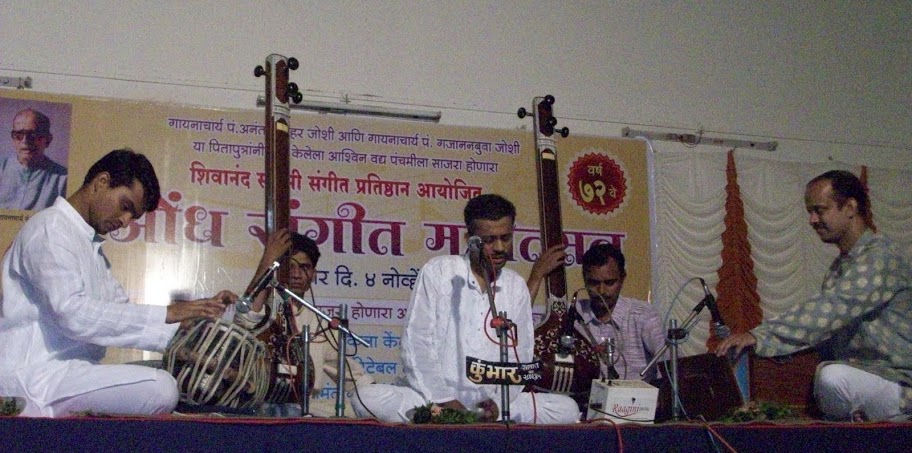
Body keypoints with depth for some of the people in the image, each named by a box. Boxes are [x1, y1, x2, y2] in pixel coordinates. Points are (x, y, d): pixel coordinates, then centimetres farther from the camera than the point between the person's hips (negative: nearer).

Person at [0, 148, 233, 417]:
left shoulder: (92, 245, 22)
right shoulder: (49, 229, -8)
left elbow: (121, 312, 15)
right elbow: (74, 314, -21)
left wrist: (196, 315, 3)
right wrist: (167, 314, -21)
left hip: (70, 369, 10)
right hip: (36, 376, -10)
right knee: (160, 389, -25)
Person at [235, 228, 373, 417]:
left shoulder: (320, 324, 19)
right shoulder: (263, 309, 1)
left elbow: (347, 370, 25)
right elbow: (245, 321, -25)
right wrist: (267, 260, -24)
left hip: (309, 407, 6)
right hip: (263, 406, -6)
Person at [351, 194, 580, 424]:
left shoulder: (516, 287, 10)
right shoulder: (437, 272, -2)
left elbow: (519, 356, 7)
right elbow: (416, 345, -7)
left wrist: (498, 403, -11)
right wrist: (444, 400, -17)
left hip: (491, 403, 4)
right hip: (433, 398, -3)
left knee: (567, 409, -18)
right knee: (369, 398, -30)